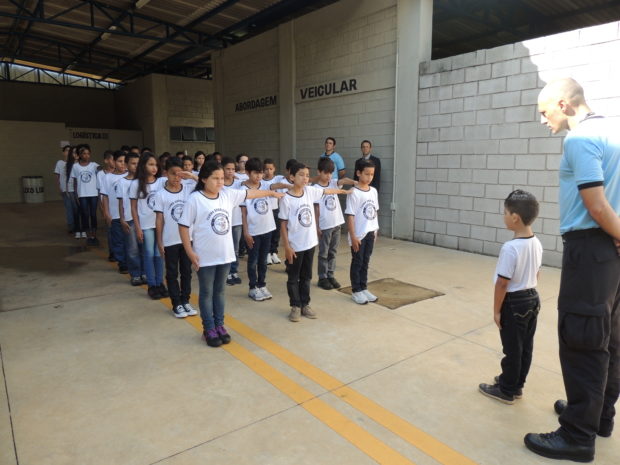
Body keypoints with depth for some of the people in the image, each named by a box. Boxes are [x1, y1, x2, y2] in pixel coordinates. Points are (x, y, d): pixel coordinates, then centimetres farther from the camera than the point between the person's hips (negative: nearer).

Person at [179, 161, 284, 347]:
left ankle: (219, 325, 31)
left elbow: (250, 193, 15)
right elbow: (184, 227, -11)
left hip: (225, 254, 5)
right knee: (206, 293, 10)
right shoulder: (195, 199, -13)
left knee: (220, 291, 17)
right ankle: (209, 329, 22)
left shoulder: (228, 195, 2)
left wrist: (271, 192, 23)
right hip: (205, 257, -5)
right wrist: (190, 252, -14)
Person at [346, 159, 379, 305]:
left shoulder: (373, 191, 6)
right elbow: (350, 216, -15)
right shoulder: (354, 193, -14)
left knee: (365, 262, 15)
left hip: (370, 233, 6)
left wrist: (375, 230, 13)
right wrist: (353, 236, -17)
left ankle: (364, 288, 26)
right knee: (357, 263, 6)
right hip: (359, 235, -6)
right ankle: (356, 291, 17)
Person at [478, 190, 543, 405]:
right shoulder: (537, 243, 1)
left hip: (514, 303, -8)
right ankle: (516, 385, 33)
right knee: (525, 347, 17)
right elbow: (535, 274, 12)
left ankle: (507, 391, 21)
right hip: (532, 299, 8)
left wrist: (496, 310, -12)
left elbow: (502, 283, -21)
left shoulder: (510, 247, -25)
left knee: (512, 349, 6)